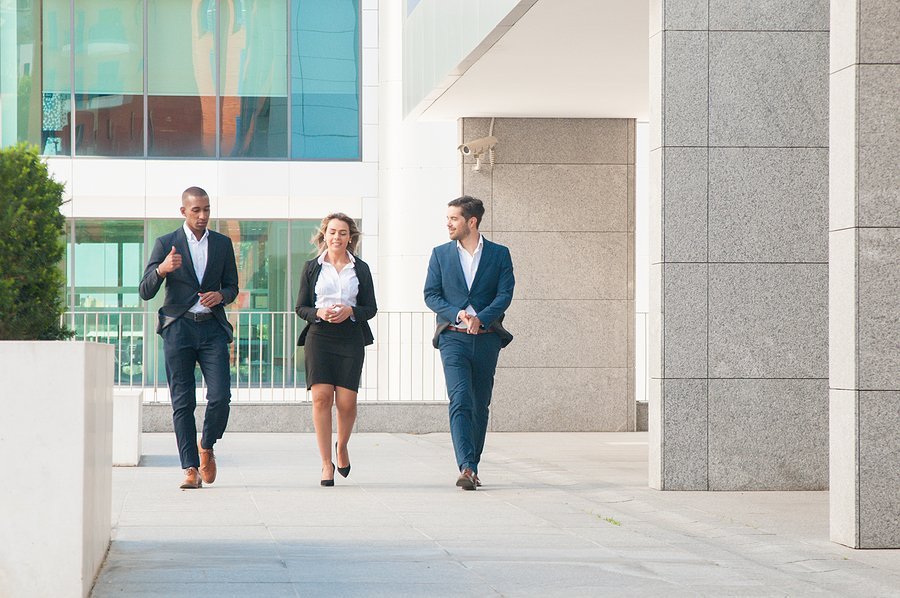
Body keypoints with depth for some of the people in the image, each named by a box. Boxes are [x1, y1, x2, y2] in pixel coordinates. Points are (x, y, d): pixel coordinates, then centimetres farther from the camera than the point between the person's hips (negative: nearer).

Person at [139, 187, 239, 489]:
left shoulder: (222, 244, 12)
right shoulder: (166, 244, 3)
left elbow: (232, 286, 18)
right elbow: (146, 292, -2)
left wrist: (220, 296, -6)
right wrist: (161, 269, -23)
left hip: (213, 328, 2)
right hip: (179, 327, -2)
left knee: (220, 396, -10)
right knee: (182, 402, -2)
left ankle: (206, 447, 17)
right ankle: (191, 468, 2)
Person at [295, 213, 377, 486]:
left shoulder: (360, 268, 10)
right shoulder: (312, 267, 9)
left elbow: (371, 308, 10)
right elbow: (301, 307, 9)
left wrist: (350, 311, -10)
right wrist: (320, 313, -11)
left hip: (351, 338, 0)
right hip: (319, 338, 0)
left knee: (346, 401, -6)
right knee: (321, 397, -10)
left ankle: (342, 447, 24)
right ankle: (326, 463, -4)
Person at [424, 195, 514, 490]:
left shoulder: (499, 254, 5)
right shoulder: (441, 254, 8)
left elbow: (505, 294, -3)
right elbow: (431, 295, 4)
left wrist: (480, 318, -19)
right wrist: (457, 314, -14)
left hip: (486, 339, 1)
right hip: (453, 338, -1)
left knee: (480, 405, 7)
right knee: (460, 401, -16)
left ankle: (472, 468, 18)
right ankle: (466, 468, -25)